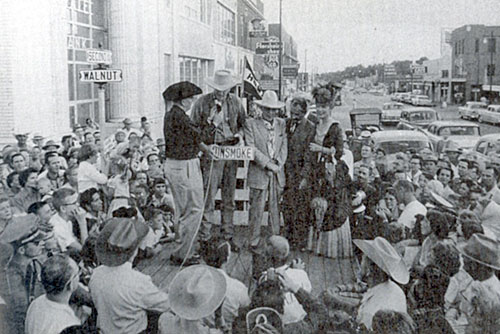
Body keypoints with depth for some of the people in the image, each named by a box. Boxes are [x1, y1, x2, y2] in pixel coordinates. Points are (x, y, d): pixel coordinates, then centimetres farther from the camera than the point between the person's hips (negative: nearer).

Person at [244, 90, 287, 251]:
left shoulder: (281, 124, 12)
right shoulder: (251, 124, 0)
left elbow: (284, 146, 9)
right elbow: (251, 148, -8)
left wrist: (278, 164, -7)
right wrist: (268, 163, -13)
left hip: (277, 173, 3)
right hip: (259, 173, -3)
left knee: (276, 208, 8)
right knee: (257, 209, 0)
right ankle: (254, 242, 11)